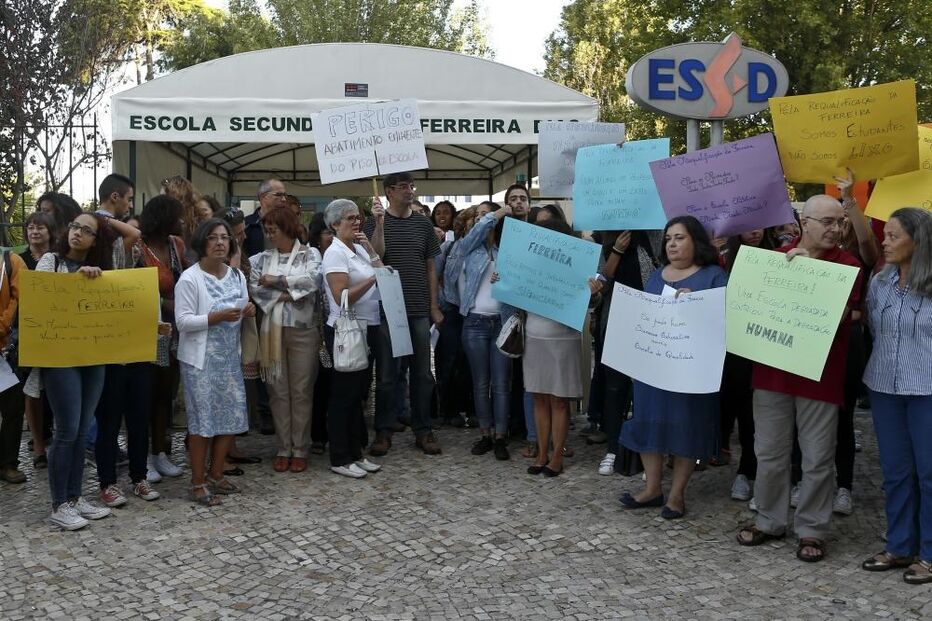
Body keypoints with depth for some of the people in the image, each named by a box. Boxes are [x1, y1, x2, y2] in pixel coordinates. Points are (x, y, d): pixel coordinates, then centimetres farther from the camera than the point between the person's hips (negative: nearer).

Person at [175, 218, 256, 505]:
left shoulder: (237, 275, 9)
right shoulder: (189, 279, -11)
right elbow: (183, 321, -16)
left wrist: (247, 312, -4)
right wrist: (217, 317, -25)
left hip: (229, 357, 7)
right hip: (201, 359, -6)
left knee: (232, 416, 9)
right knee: (202, 419, -2)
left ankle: (215, 475, 24)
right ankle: (198, 483, 10)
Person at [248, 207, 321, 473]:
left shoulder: (310, 254, 2)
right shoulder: (264, 258, 10)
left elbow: (312, 280, -16)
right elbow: (254, 288, -3)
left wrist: (276, 281, -10)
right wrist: (288, 294, -13)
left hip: (302, 330, -3)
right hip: (272, 330, 3)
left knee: (301, 391, 2)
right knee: (278, 391, 6)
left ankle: (300, 449, 11)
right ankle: (284, 448, 15)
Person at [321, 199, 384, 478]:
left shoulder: (359, 249, 12)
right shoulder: (335, 253, -12)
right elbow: (342, 297, -20)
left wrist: (370, 250, 1)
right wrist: (373, 279, -20)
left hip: (367, 329, 8)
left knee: (358, 392, 14)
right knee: (344, 394, 0)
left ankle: (355, 452, 23)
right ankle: (340, 458, 9)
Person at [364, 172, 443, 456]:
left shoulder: (423, 225, 9)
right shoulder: (376, 221, 1)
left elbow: (431, 267, 11)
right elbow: (376, 257, -14)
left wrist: (434, 306, 6)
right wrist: (380, 223, -24)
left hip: (419, 309, 3)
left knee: (422, 373, 7)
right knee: (386, 373, 3)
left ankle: (423, 430, 16)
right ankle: (383, 431, 13)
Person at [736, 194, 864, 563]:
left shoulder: (847, 265, -3)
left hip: (819, 375, -3)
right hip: (772, 370, 3)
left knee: (817, 459, 4)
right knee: (770, 452, 12)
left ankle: (812, 529, 18)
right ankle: (769, 520, 27)